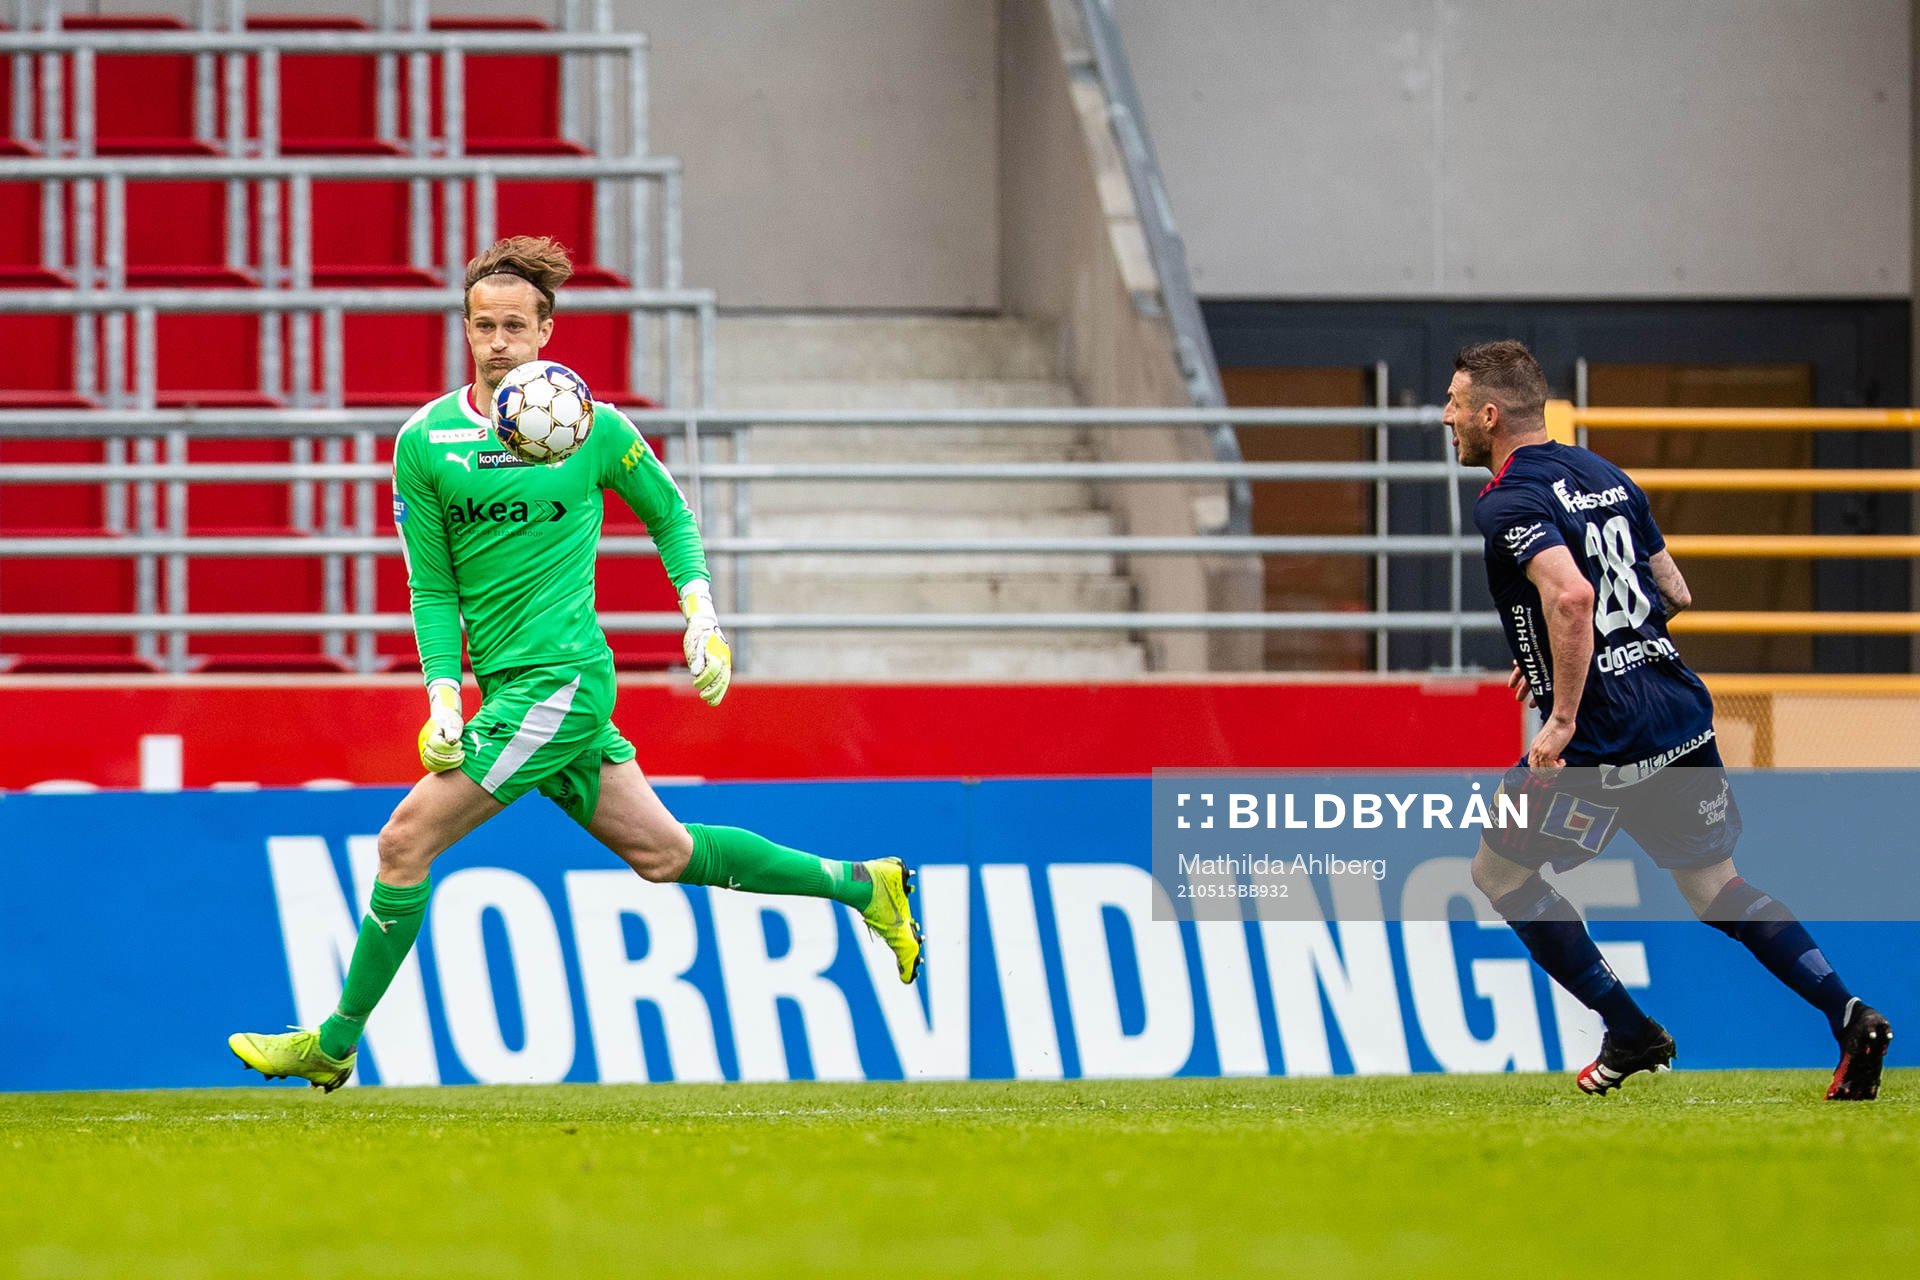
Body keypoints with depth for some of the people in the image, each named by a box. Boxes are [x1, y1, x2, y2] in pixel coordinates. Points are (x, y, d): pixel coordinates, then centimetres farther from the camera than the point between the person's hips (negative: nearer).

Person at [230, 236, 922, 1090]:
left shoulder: (594, 428, -5)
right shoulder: (424, 443, 4)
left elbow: (669, 514, 11)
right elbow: (431, 588, 5)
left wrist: (702, 615, 1)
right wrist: (444, 694, -7)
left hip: (562, 679, -6)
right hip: (507, 689, 6)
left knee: (407, 840, -11)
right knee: (661, 852, 13)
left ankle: (335, 1044, -1)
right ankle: (856, 884, 29)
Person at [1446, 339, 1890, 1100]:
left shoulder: (1509, 504, -12)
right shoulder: (1602, 475, 15)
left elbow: (1572, 596, -30)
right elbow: (1674, 594, 21)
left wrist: (1563, 718, -26)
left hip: (1606, 733, -8)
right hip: (1683, 708, 8)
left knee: (1498, 870, 10)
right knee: (1712, 881, 16)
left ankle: (1630, 1033, 8)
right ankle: (1846, 1014, -1)